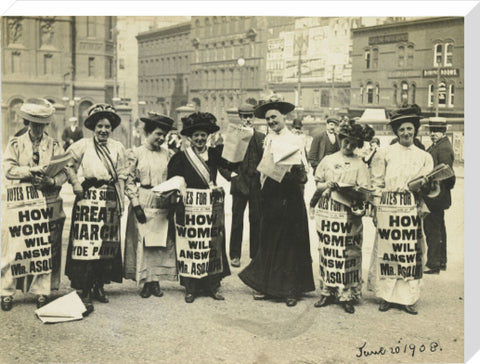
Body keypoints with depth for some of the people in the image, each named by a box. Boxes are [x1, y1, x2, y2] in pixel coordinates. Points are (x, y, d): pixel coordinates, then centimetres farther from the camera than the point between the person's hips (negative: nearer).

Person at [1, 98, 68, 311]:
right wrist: (31, 171, -18)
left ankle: (42, 292, 12)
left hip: (47, 205, 1)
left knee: (46, 249, 2)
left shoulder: (54, 146, 11)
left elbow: (63, 173, 2)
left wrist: (51, 181, -18)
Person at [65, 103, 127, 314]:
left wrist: (121, 201, 7)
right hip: (89, 197, -4)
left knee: (108, 243, 8)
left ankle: (99, 285, 20)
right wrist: (75, 183, -8)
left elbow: (121, 176, 11)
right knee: (86, 242, -9)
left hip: (110, 200, 4)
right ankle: (85, 291, -4)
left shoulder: (118, 147, 10)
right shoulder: (83, 145, 1)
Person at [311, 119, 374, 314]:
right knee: (326, 251, 4)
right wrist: (327, 185, -8)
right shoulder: (327, 160, 11)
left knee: (348, 253, -3)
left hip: (349, 213, -2)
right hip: (328, 211, 2)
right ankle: (327, 291, 14)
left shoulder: (359, 164, 3)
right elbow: (318, 184, 13)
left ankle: (347, 294, 3)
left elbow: (364, 191, -2)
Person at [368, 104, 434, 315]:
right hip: (389, 210, -2)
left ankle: (408, 298, 10)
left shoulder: (424, 157, 12)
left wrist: (425, 185, -14)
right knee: (386, 251, -2)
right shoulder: (384, 154, 5)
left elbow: (427, 186, 10)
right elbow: (377, 185, 4)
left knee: (412, 253, 1)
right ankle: (387, 296, 10)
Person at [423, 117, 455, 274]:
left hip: (436, 195, -11)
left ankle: (434, 265, -1)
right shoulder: (435, 146, 15)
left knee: (432, 230, -6)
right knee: (438, 229, 18)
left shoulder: (444, 148, -16)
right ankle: (441, 262, 28)